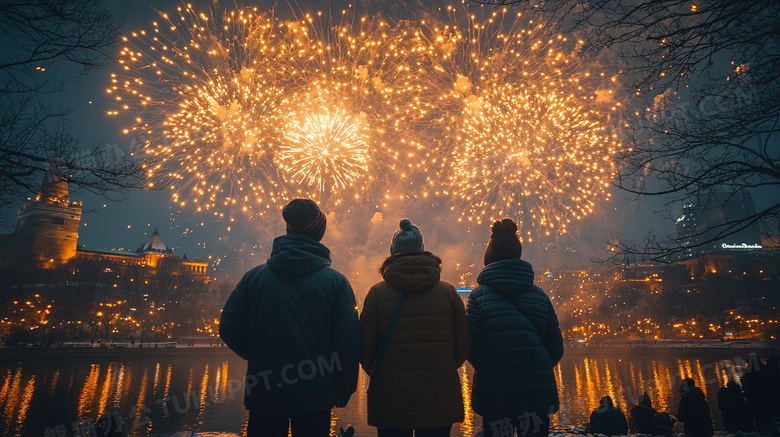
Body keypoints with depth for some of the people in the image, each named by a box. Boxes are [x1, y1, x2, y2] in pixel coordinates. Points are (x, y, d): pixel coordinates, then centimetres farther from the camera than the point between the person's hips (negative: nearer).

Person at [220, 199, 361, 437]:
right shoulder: (336, 281, -7)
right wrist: (344, 392, 1)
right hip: (315, 397, -1)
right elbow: (348, 341, -11)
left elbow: (229, 329, -3)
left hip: (263, 393, 2)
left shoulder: (254, 276, -1)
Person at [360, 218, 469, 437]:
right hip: (441, 402, 1)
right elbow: (463, 347, 1)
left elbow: (365, 348, -5)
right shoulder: (448, 292, 0)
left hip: (390, 403, -1)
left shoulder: (377, 292, -5)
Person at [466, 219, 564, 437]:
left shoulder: (478, 296, -6)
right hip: (538, 392, 2)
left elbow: (469, 347, -10)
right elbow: (556, 349, 5)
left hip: (493, 393, -2)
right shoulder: (540, 296, 3)